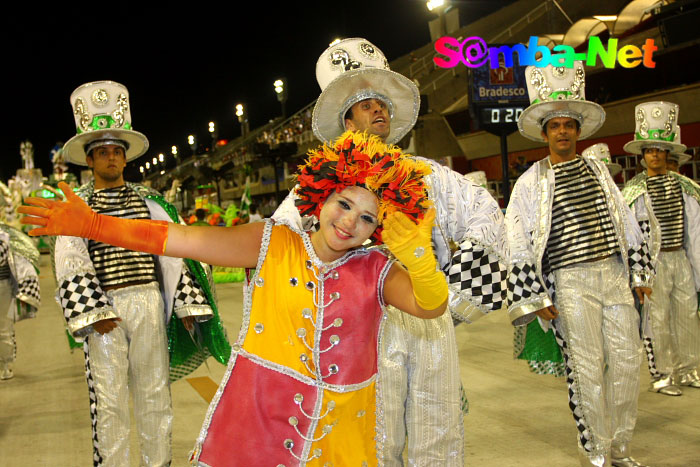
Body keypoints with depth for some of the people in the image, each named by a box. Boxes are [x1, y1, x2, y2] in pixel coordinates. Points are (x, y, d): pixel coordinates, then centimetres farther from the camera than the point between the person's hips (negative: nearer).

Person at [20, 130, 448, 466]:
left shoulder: (376, 270, 2)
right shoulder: (273, 244, 0)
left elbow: (431, 306, -13)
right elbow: (180, 239, -4)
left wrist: (415, 251, -30)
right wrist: (90, 224, -7)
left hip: (340, 430, 1)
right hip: (258, 416, 0)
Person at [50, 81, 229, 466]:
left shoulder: (148, 200, 9)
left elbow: (173, 252, 7)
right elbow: (71, 264, -5)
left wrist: (187, 304, 3)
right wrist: (93, 312, -14)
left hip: (149, 302, 2)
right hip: (104, 306, -2)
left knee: (154, 393, 9)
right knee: (109, 398, 3)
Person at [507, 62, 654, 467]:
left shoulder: (597, 170, 14)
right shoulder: (532, 182, 1)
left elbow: (626, 223, 17)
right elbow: (518, 243, -2)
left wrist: (639, 275, 15)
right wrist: (536, 298, -6)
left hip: (615, 272, 4)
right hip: (570, 281, -4)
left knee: (628, 361, 5)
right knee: (587, 368, -2)